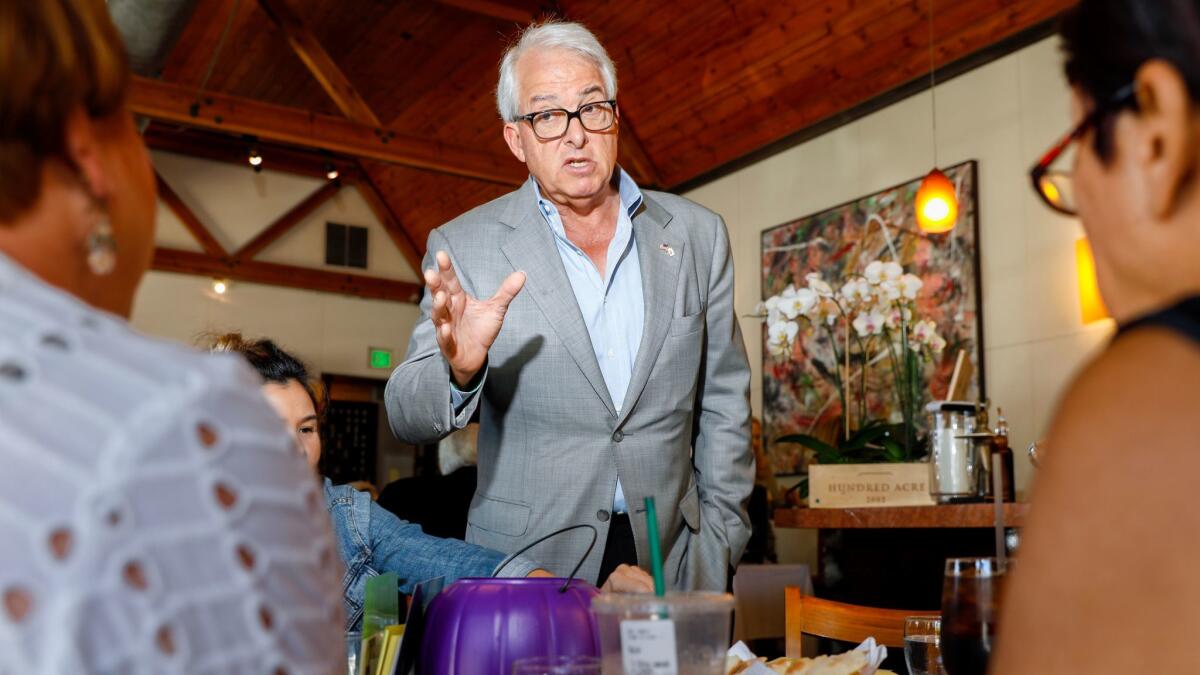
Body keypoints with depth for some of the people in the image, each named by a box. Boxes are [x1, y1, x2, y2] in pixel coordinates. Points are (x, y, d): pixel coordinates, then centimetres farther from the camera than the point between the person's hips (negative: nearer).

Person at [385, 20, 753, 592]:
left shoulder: (697, 234, 3)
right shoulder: (463, 246, -5)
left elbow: (723, 402, 8)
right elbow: (408, 418, -7)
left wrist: (721, 538, 5)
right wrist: (458, 369, -28)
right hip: (526, 571, -1)